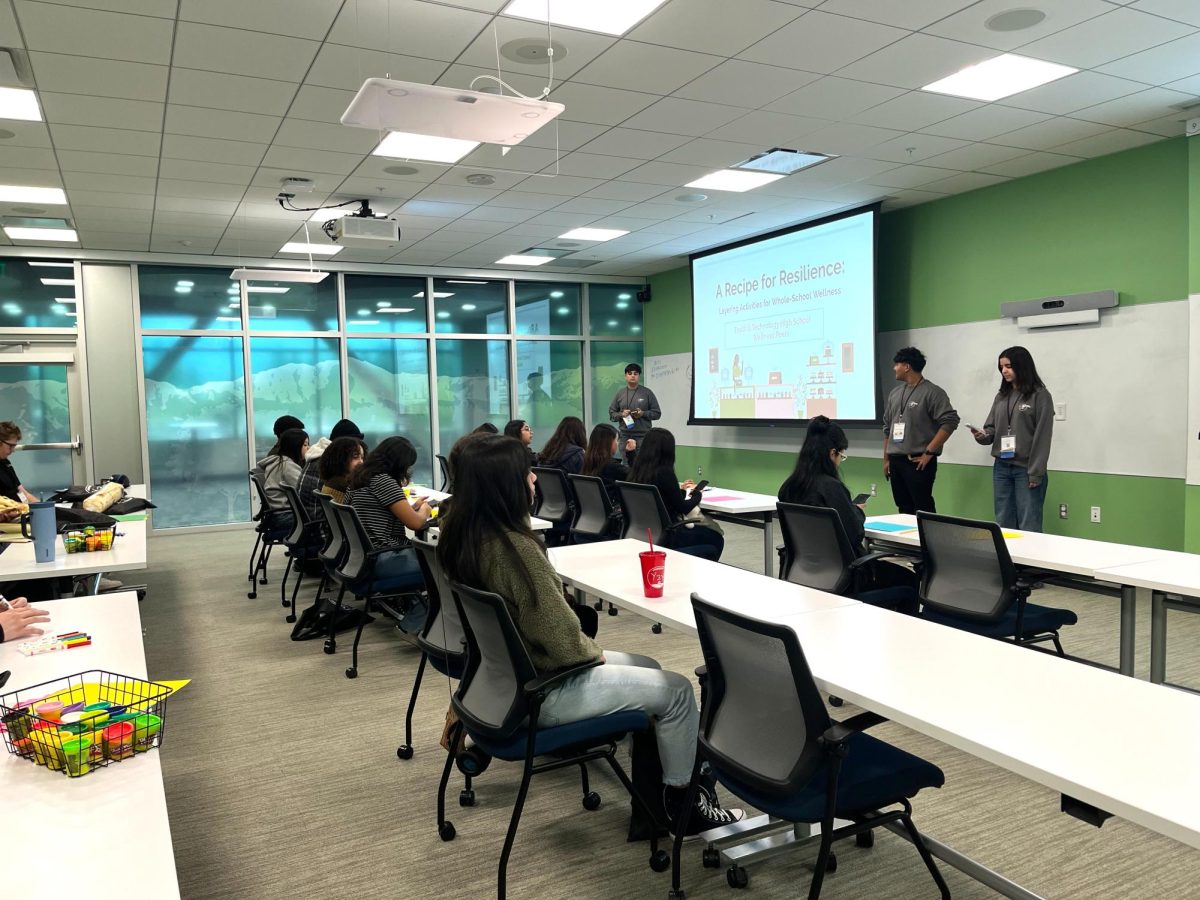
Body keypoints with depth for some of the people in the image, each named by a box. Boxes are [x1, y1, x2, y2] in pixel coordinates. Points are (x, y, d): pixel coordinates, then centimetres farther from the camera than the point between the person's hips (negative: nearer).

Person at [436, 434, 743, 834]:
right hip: (539, 689, -10)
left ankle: (653, 788, 30)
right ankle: (683, 802, 19)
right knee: (676, 690, 1)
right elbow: (561, 639, -25)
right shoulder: (514, 547, -31)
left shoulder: (458, 534, -2)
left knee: (647, 669, 21)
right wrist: (593, 652, -6)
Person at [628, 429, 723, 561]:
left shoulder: (636, 471, 1)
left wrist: (680, 489, 25)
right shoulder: (664, 472, -20)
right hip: (665, 537, -8)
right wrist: (697, 494, 7)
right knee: (716, 539, 12)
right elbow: (683, 508, -12)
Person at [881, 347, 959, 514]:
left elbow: (950, 422, -14)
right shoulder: (895, 393, 15)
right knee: (904, 509, 11)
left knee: (923, 510, -7)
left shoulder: (932, 392, -6)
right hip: (896, 461, 7)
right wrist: (886, 459, 16)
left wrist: (929, 452, -16)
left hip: (918, 461, -7)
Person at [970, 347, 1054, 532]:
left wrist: (1036, 473, -13)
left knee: (1028, 528, -2)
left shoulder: (1040, 395, -6)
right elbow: (991, 428, 14)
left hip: (1026, 469, -6)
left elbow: (1042, 438, -9)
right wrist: (983, 435, -10)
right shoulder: (1001, 396, 12)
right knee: (1004, 525, 10)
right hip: (1001, 468, 6)